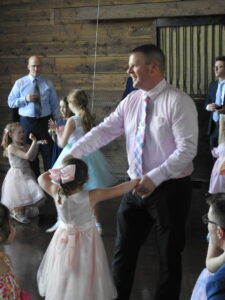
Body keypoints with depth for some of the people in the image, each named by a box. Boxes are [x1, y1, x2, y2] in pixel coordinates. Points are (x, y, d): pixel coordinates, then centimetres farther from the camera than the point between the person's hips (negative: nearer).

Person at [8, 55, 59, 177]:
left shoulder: (48, 83, 5)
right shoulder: (20, 83, 1)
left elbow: (54, 103, 6)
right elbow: (10, 102, 0)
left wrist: (55, 120, -1)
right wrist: (25, 99, -15)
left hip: (45, 121, 0)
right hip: (27, 122, 0)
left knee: (48, 153, -1)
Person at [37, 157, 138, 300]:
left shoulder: (57, 193, -21)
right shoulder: (91, 196, -27)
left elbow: (42, 178, -2)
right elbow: (120, 190, -18)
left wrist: (59, 171, 2)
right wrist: (137, 180, -5)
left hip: (64, 239, 3)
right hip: (86, 240, -2)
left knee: (63, 276, 22)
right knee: (85, 276, 16)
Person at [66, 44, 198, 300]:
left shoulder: (179, 102, -15)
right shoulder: (130, 101, 4)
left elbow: (187, 149, -20)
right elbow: (103, 131, -1)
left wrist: (155, 177, -27)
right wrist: (72, 154, -12)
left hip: (170, 189, -6)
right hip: (137, 187, 6)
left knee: (169, 255, 9)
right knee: (124, 250, 14)